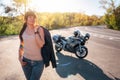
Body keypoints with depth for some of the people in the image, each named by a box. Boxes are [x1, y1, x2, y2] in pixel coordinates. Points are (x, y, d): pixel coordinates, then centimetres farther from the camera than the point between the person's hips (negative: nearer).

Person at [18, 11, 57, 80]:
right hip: (26, 61, 4)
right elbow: (21, 45, 10)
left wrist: (36, 31, -22)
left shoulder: (39, 29, -11)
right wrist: (20, 58, 2)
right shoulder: (23, 30, 1)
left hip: (38, 62, -4)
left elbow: (41, 44, -22)